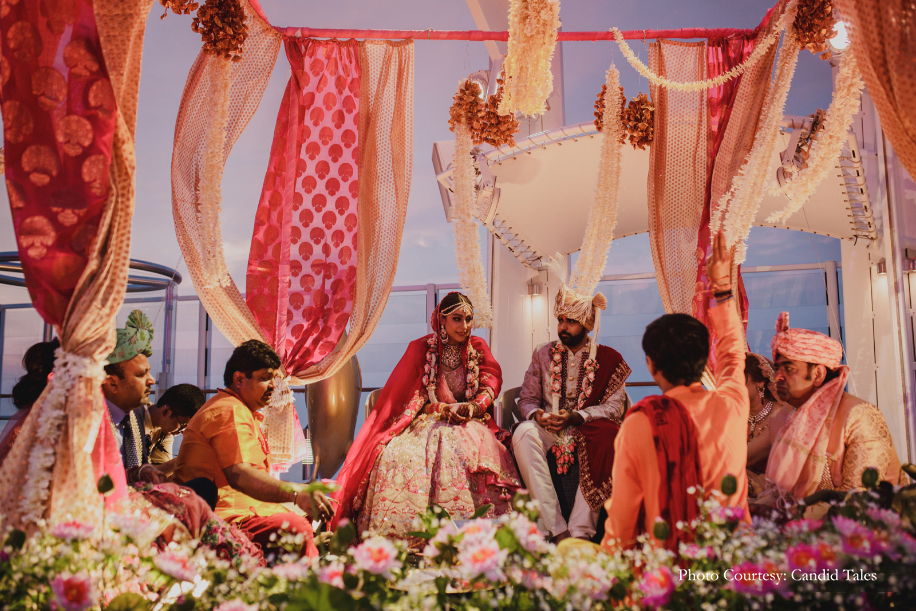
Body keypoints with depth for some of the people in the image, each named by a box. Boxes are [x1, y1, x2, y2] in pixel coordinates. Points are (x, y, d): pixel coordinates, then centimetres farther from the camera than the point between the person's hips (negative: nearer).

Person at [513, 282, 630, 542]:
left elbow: (614, 406, -3)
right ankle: (556, 529, -33)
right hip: (549, 430, 2)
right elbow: (526, 398, 13)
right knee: (524, 433, -32)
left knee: (606, 439, -37)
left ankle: (581, 531, -31)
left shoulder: (609, 359, 7)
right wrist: (536, 414, -12)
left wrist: (576, 417, -17)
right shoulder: (543, 354, 14)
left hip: (588, 429, -2)